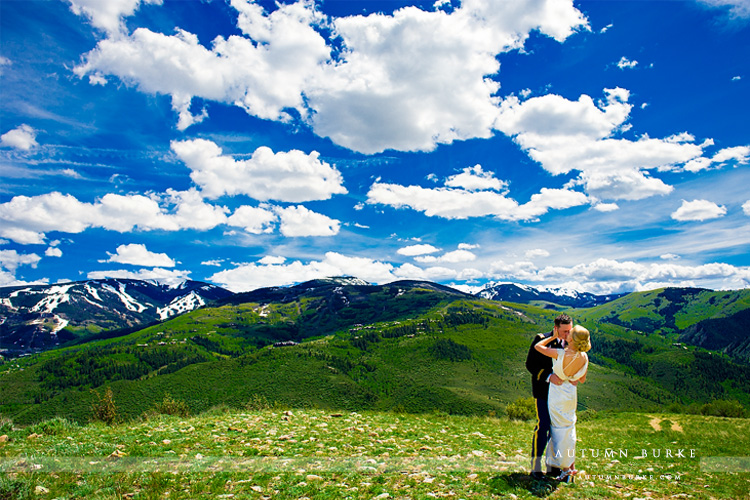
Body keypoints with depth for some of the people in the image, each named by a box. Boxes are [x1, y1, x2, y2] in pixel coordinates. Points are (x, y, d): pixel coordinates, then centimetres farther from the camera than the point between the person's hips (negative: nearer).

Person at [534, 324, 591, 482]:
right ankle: (572, 466, 29)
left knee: (560, 429, 5)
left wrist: (553, 337, -6)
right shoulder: (584, 357, -8)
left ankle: (565, 469, 13)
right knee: (569, 428, 19)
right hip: (572, 393, 6)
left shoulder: (560, 354, -25)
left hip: (558, 393, -6)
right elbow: (582, 379, 4)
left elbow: (537, 346, -14)